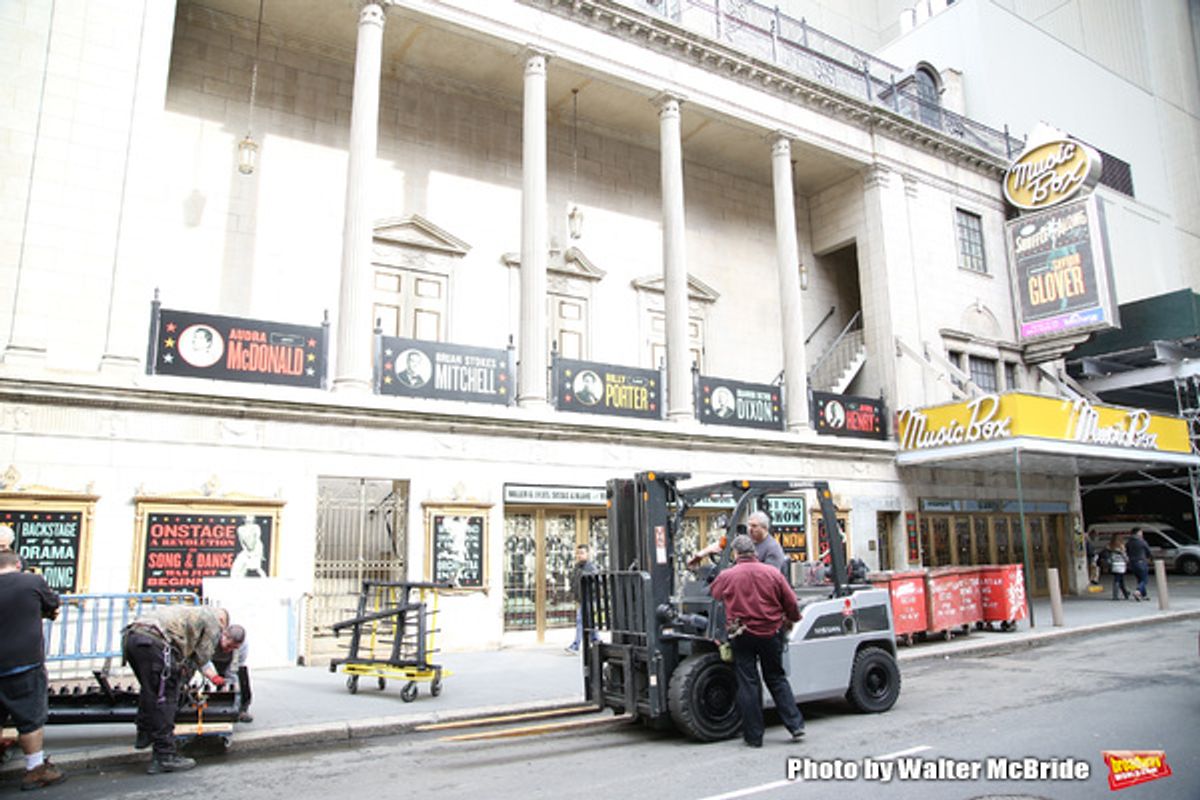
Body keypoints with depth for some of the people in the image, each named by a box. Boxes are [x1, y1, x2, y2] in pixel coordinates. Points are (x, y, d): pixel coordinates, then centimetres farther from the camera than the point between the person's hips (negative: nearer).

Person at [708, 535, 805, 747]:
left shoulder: (726, 576, -7)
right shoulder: (773, 573, -4)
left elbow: (713, 593, 11)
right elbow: (791, 602, 3)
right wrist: (792, 620, 22)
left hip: (742, 636, -2)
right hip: (771, 634, 2)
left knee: (747, 683, 5)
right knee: (777, 679, 17)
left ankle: (754, 736, 10)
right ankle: (795, 725, 14)